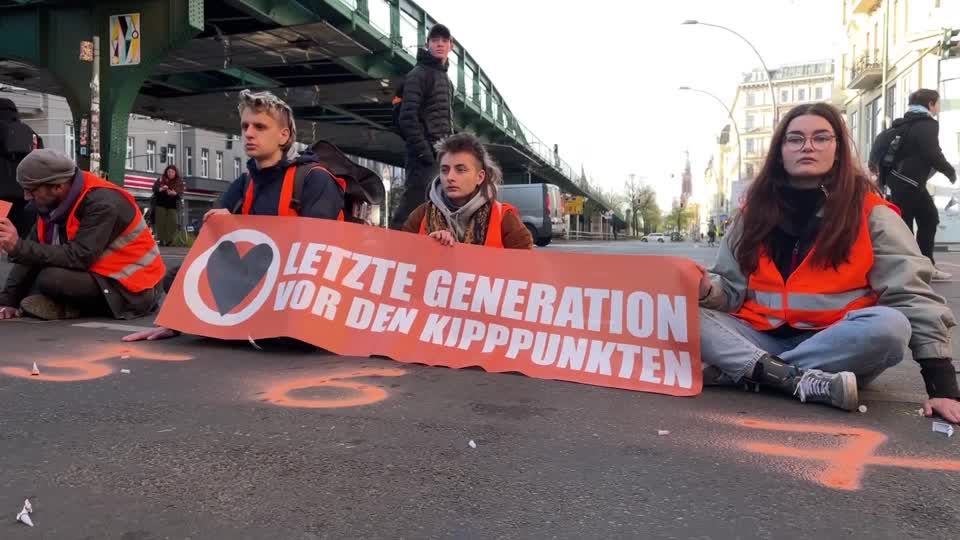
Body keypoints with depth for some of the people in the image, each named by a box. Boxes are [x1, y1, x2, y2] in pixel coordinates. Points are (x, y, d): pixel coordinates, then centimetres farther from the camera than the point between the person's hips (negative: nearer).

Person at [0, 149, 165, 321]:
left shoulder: (102, 203, -22)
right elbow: (34, 251, 1)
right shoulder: (57, 202, 3)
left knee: (50, 279, -27)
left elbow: (78, 258, -29)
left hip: (132, 289, -9)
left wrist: (18, 246, -30)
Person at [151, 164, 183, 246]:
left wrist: (175, 193, -25)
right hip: (160, 204, 0)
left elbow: (181, 193, -4)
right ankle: (161, 239, 1)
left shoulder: (179, 181, 3)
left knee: (172, 222, -7)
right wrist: (160, 189, -22)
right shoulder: (161, 179, 4)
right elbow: (154, 188, -1)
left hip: (172, 205, 0)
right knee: (161, 222, -3)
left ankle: (170, 240, -3)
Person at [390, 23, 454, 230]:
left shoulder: (446, 79, 23)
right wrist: (422, 150, -19)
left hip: (443, 152, 9)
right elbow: (408, 117, -13)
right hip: (426, 153, -9)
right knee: (414, 201, -14)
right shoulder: (419, 74, -4)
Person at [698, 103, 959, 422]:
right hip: (763, 338, 2)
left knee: (890, 326, -33)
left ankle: (741, 371, -25)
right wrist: (707, 289, -18)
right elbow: (731, 290, 7)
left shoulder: (868, 210, -2)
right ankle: (802, 381, -29)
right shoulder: (756, 209, 6)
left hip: (840, 344, -1)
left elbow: (912, 293, -6)